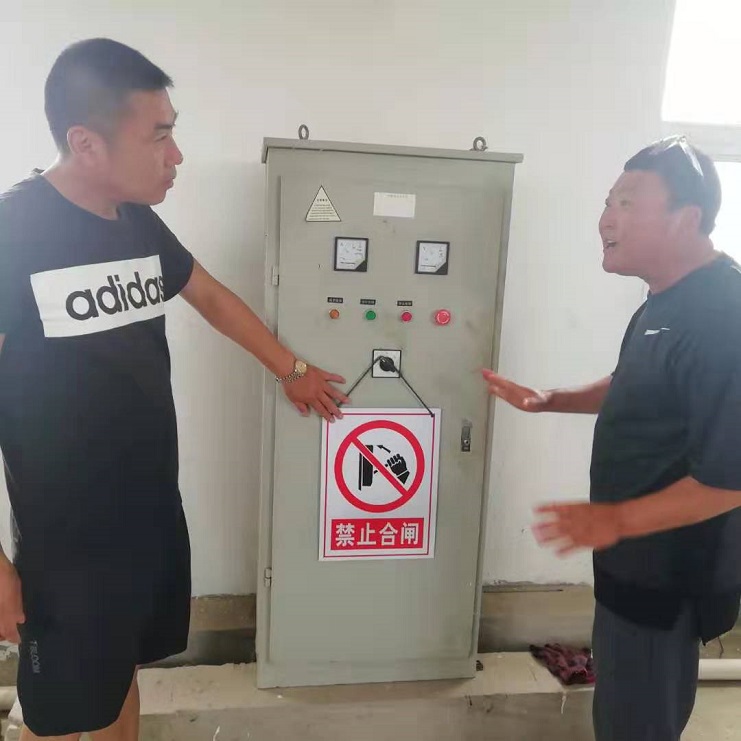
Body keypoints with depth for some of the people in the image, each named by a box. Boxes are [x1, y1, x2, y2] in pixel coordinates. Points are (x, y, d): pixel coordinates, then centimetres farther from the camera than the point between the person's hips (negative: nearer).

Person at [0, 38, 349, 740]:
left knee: (121, 674, 25)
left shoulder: (140, 224, 1)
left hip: (154, 514, 6)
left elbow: (213, 297, 16)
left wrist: (291, 370, 22)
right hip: (66, 541, -6)